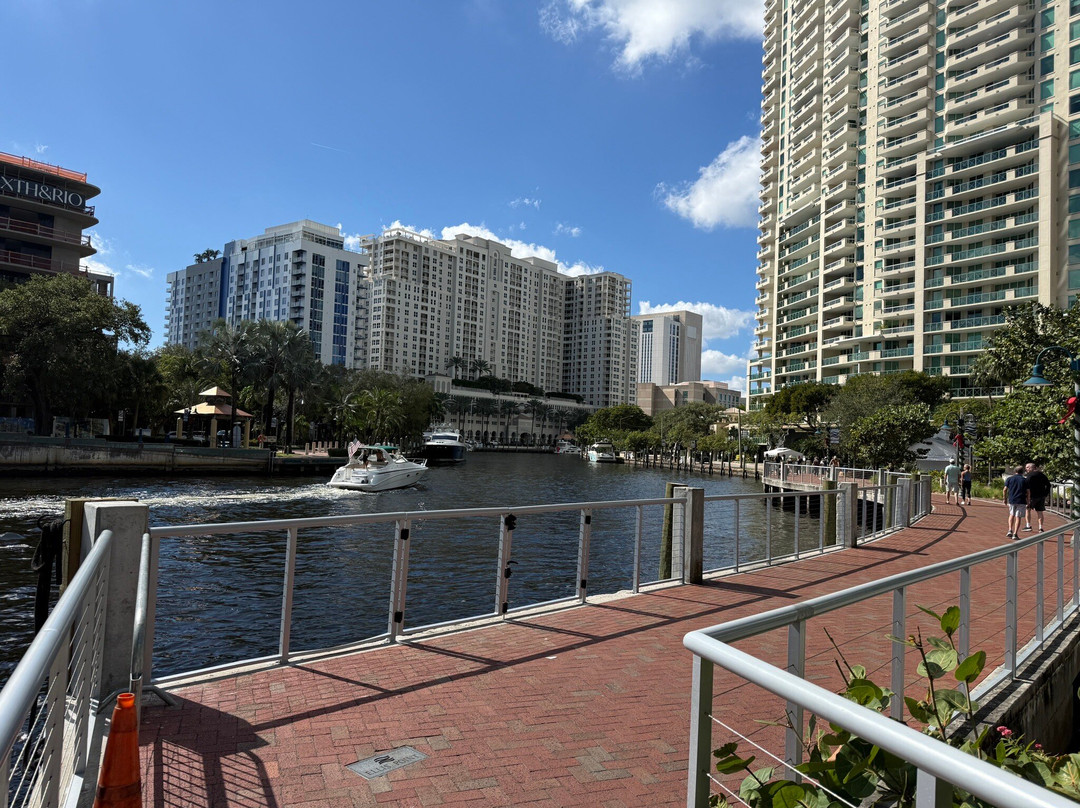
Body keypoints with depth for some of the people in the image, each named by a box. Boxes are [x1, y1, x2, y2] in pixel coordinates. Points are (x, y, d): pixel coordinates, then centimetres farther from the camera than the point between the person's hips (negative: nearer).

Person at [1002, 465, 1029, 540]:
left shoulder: (1009, 479, 3)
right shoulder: (1025, 480, 0)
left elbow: (1005, 490, -1)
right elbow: (1028, 492, -1)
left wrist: (1004, 499, 11)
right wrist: (1028, 502, 7)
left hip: (1011, 500, 1)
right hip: (1021, 501, -1)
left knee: (1011, 515, 20)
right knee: (1018, 517, 4)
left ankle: (1010, 530, 8)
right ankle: (1015, 534, 1)